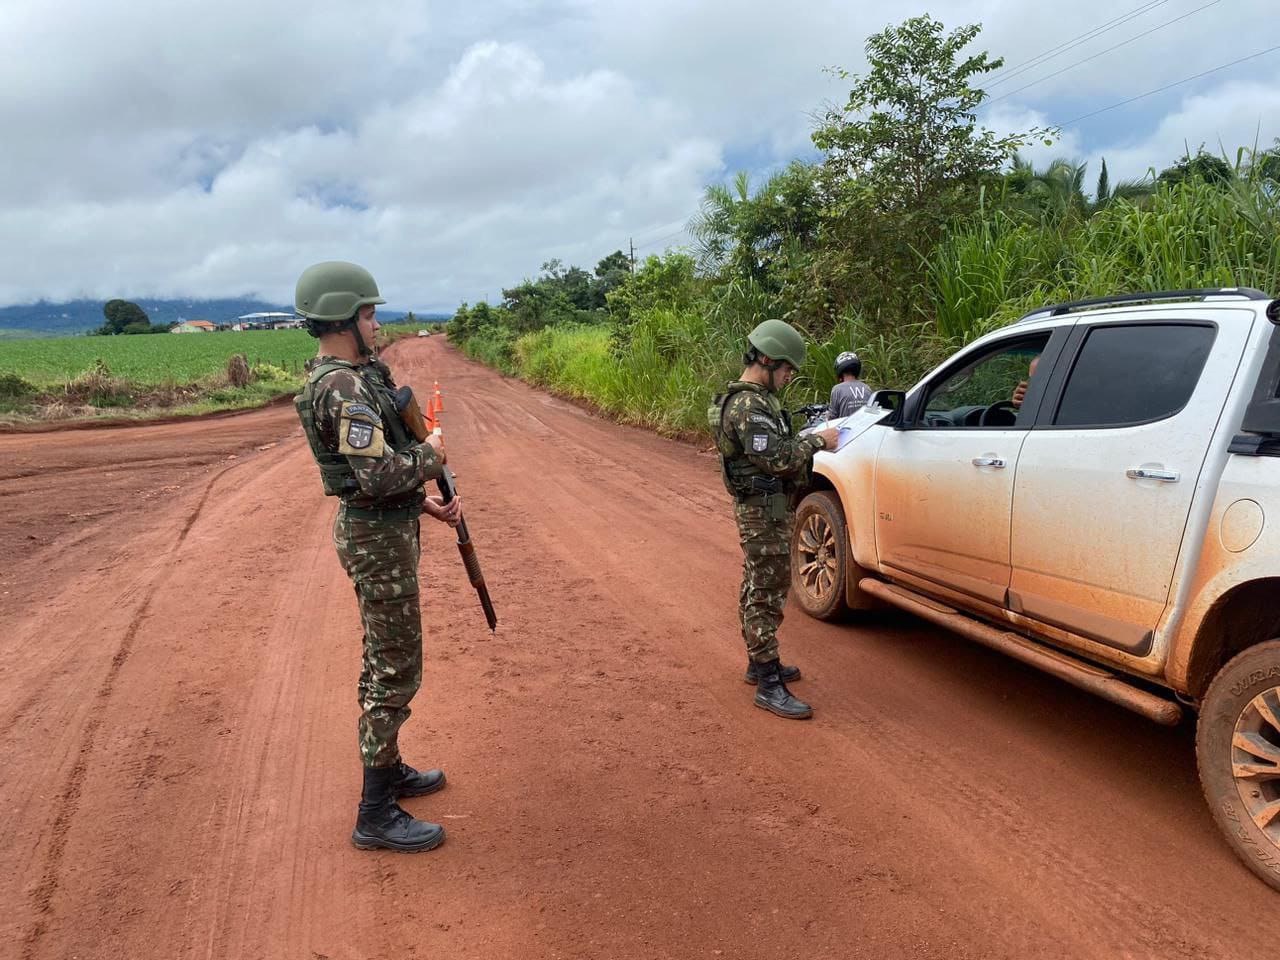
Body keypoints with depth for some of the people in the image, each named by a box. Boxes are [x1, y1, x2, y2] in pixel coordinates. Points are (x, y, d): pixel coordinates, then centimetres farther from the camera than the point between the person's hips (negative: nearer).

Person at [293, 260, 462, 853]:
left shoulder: (343, 377, 11)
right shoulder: (346, 387, -22)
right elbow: (378, 475, -29)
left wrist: (424, 502, 13)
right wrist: (430, 457, -12)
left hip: (380, 527, 11)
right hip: (378, 538, -11)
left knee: (384, 659, 20)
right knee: (397, 671, -3)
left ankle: (389, 770, 36)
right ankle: (376, 815, 6)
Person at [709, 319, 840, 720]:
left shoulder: (755, 398, 13)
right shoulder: (749, 406, -21)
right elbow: (777, 459, -26)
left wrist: (810, 443, 5)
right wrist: (817, 440, -15)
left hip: (759, 508, 11)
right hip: (764, 510, -11)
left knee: (756, 588, 18)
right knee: (767, 595, -8)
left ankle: (758, 663, 31)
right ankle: (769, 686, -4)